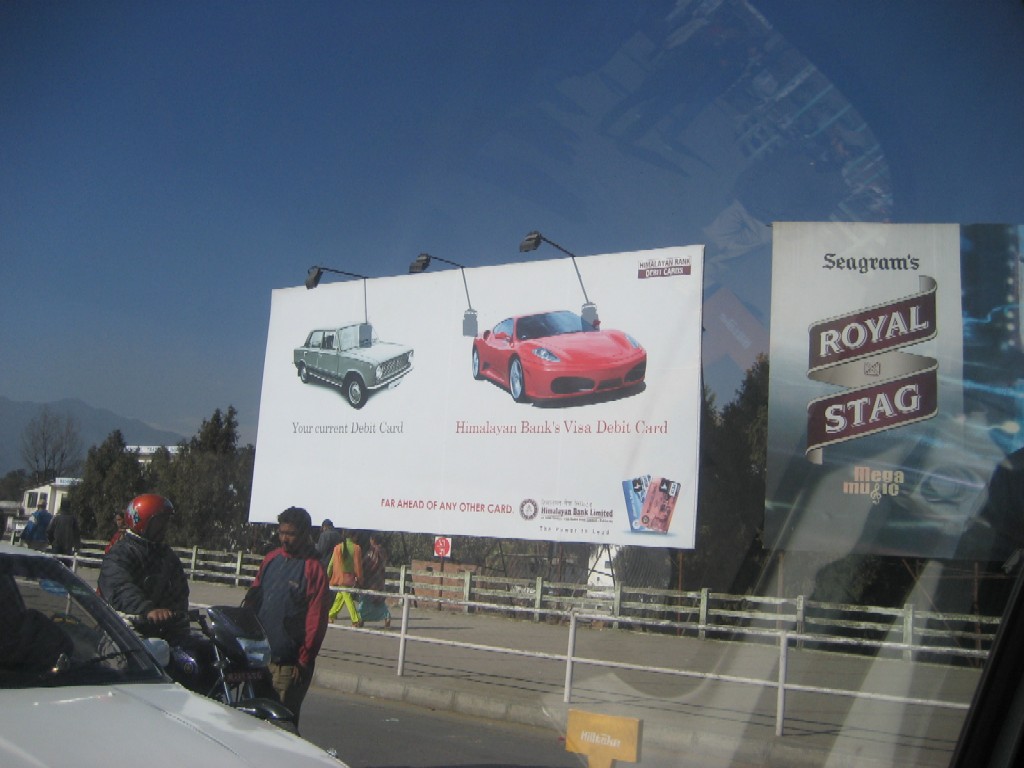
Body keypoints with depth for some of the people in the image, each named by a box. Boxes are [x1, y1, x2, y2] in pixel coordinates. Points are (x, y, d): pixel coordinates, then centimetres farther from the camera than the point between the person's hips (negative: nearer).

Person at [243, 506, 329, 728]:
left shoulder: (313, 568, -9)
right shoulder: (271, 558, 9)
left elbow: (316, 620, -11)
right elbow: (253, 597, 16)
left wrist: (303, 661, -12)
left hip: (287, 663, -6)